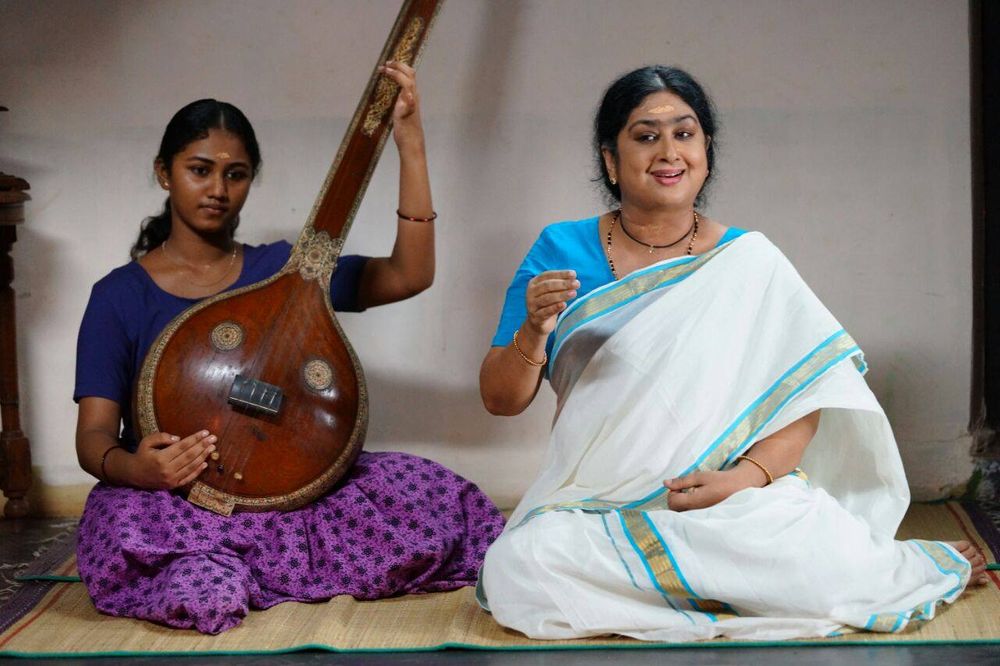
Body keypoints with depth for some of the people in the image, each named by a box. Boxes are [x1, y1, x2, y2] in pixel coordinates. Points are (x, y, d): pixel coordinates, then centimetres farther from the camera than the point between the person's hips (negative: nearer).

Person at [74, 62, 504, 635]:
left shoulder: (283, 269, 9)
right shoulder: (121, 295, 3)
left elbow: (410, 275, -2)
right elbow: (95, 432, -1)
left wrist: (410, 141, -9)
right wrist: (133, 467, -27)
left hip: (290, 482, 3)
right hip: (171, 498, -3)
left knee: (443, 501, -21)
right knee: (201, 594, -39)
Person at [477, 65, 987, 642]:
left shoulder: (748, 262, 4)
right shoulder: (562, 251, 4)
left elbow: (804, 398, -2)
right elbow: (502, 400, 4)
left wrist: (745, 477, -19)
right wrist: (533, 332, -17)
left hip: (735, 496, -1)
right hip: (595, 504, 2)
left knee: (823, 562, -31)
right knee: (516, 568, -29)